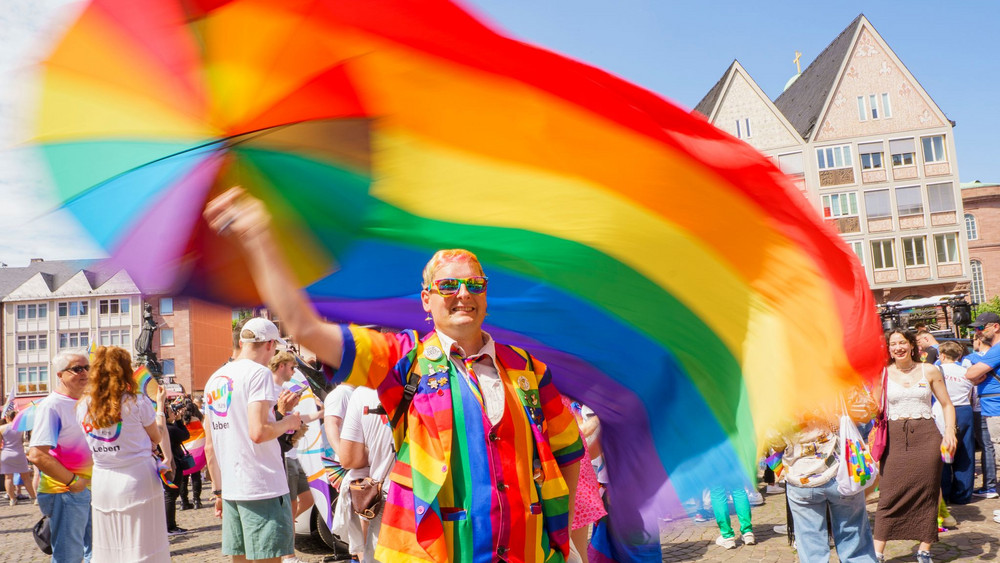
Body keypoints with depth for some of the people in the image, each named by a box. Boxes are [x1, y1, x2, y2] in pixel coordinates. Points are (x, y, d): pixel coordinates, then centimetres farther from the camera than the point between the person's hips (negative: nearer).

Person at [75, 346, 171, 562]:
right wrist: (160, 405, 15)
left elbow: (94, 443, 15)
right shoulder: (137, 403, -11)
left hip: (102, 482, 4)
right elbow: (157, 437, 3)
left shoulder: (83, 407, 1)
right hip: (138, 480, -4)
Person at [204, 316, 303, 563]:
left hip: (230, 489, 7)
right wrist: (287, 422, -3)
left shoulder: (215, 379, 13)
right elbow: (258, 432, -21)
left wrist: (218, 489, 22)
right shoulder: (259, 373, -10)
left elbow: (209, 445, 16)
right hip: (263, 488, -7)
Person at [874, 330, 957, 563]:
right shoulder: (883, 374, 4)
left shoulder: (929, 371, 5)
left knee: (927, 493, 4)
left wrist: (950, 432, -4)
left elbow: (947, 405, 8)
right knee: (890, 494, -2)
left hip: (926, 436, 1)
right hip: (895, 438, 0)